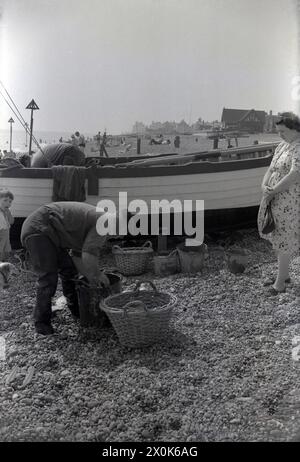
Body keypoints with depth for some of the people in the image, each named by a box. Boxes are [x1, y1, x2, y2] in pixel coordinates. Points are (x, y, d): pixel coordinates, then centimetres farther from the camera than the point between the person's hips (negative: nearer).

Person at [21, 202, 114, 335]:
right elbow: (89, 255, -24)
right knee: (48, 278, -10)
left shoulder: (94, 220, 17)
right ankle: (41, 322, 2)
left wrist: (91, 276, 13)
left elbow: (78, 255, 18)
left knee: (69, 269, 15)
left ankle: (77, 311, 27)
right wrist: (96, 275, -9)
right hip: (38, 229, -11)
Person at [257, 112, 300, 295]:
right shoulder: (282, 146, 13)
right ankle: (284, 275, 33)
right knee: (278, 237, 17)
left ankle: (280, 282, 12)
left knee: (284, 239, 0)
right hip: (275, 200, 9)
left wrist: (273, 190, -19)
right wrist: (264, 186, -6)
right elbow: (271, 170, 13)